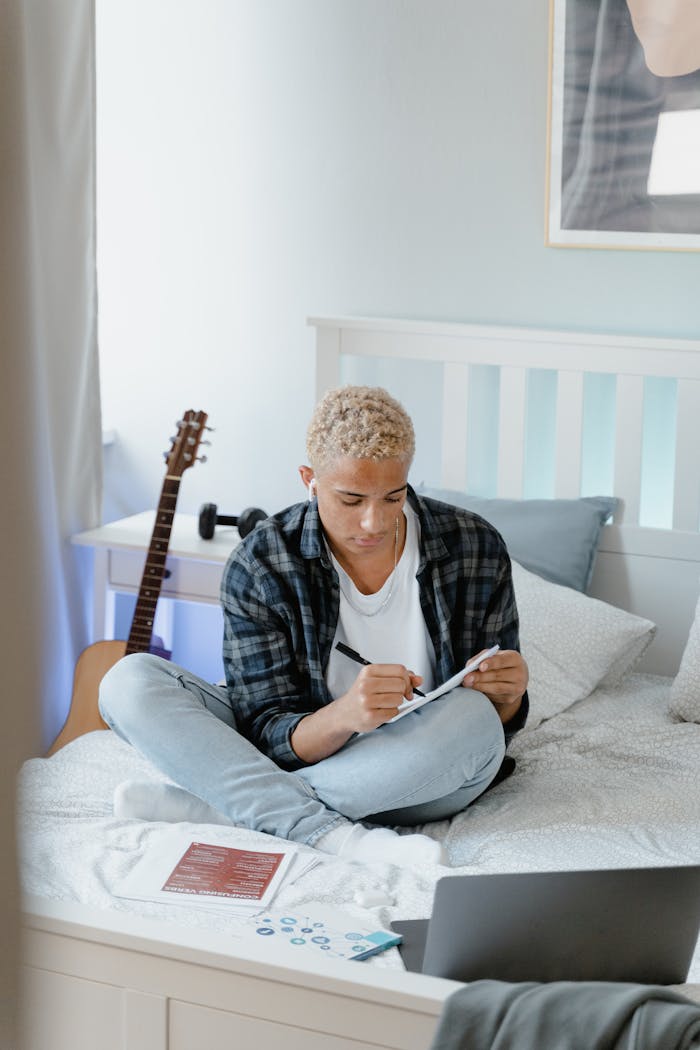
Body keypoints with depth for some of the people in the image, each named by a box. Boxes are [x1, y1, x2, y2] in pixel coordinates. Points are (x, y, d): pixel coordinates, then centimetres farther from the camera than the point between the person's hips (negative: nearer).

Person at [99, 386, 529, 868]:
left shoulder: (476, 548, -8)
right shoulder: (259, 565, -13)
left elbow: (499, 719, 0)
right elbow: (270, 738, -16)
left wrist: (508, 696, -25)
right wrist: (343, 716, -38)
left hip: (417, 782, 0)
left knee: (474, 719, -35)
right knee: (131, 680, -18)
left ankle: (215, 803, -26)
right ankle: (336, 835, -35)